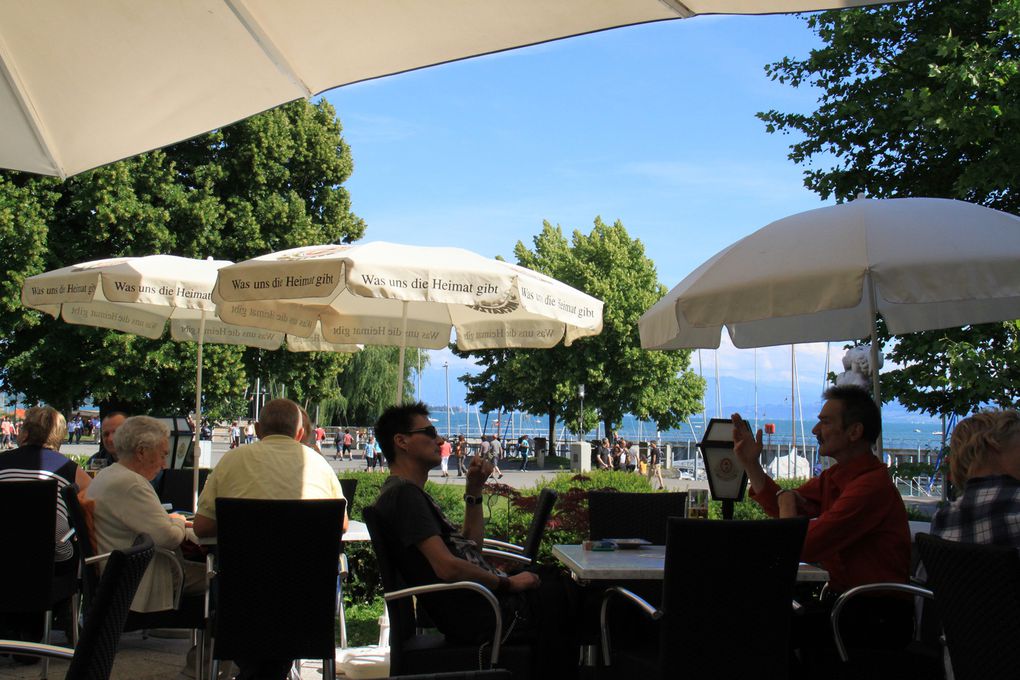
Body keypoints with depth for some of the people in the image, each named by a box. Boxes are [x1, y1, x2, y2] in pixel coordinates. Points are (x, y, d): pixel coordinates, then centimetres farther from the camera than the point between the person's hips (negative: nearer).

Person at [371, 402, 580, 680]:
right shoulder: (402, 493, -15)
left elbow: (470, 547, 22)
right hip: (477, 615, -10)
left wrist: (474, 490, 12)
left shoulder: (412, 493, 20)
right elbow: (447, 567, -23)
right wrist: (508, 583, -12)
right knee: (566, 595, -7)